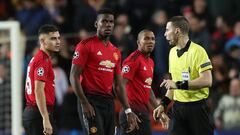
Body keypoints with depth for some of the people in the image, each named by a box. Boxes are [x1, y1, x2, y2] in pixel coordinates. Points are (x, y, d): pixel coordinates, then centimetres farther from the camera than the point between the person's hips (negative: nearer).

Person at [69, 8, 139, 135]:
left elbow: (118, 85, 19)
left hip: (109, 101, 7)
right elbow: (74, 76, -9)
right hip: (91, 101, -7)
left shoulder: (115, 52, 17)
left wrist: (128, 111, 13)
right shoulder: (86, 45, -4)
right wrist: (84, 103, -17)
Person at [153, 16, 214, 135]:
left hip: (196, 106, -6)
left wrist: (179, 85, -22)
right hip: (177, 106, 6)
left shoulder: (197, 51, -12)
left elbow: (207, 81, -20)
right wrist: (163, 104, 12)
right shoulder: (172, 52, 13)